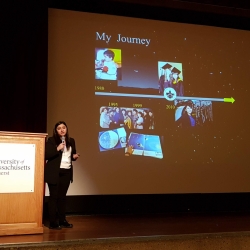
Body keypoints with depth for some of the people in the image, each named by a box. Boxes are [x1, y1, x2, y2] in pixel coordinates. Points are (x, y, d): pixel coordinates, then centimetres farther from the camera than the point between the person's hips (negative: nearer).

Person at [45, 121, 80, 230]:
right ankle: (53, 222, 3)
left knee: (62, 196, 11)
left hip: (66, 172, 5)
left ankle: (62, 220, 17)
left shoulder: (71, 141, 11)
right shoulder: (51, 140, -5)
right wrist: (57, 149, -22)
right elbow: (46, 155, -12)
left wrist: (75, 156, 0)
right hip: (54, 172, -5)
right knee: (54, 196, -1)